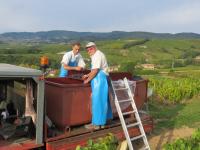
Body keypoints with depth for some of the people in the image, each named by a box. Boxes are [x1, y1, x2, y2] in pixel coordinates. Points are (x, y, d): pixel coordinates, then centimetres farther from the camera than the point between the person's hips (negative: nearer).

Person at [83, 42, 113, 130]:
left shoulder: (98, 55, -12)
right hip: (100, 80, 11)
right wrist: (87, 75, 15)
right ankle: (101, 121, 21)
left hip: (99, 80, -11)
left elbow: (95, 70, -20)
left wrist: (87, 80, -11)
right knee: (102, 101, 13)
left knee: (97, 101, -6)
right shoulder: (95, 55, 20)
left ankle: (96, 123, 1)